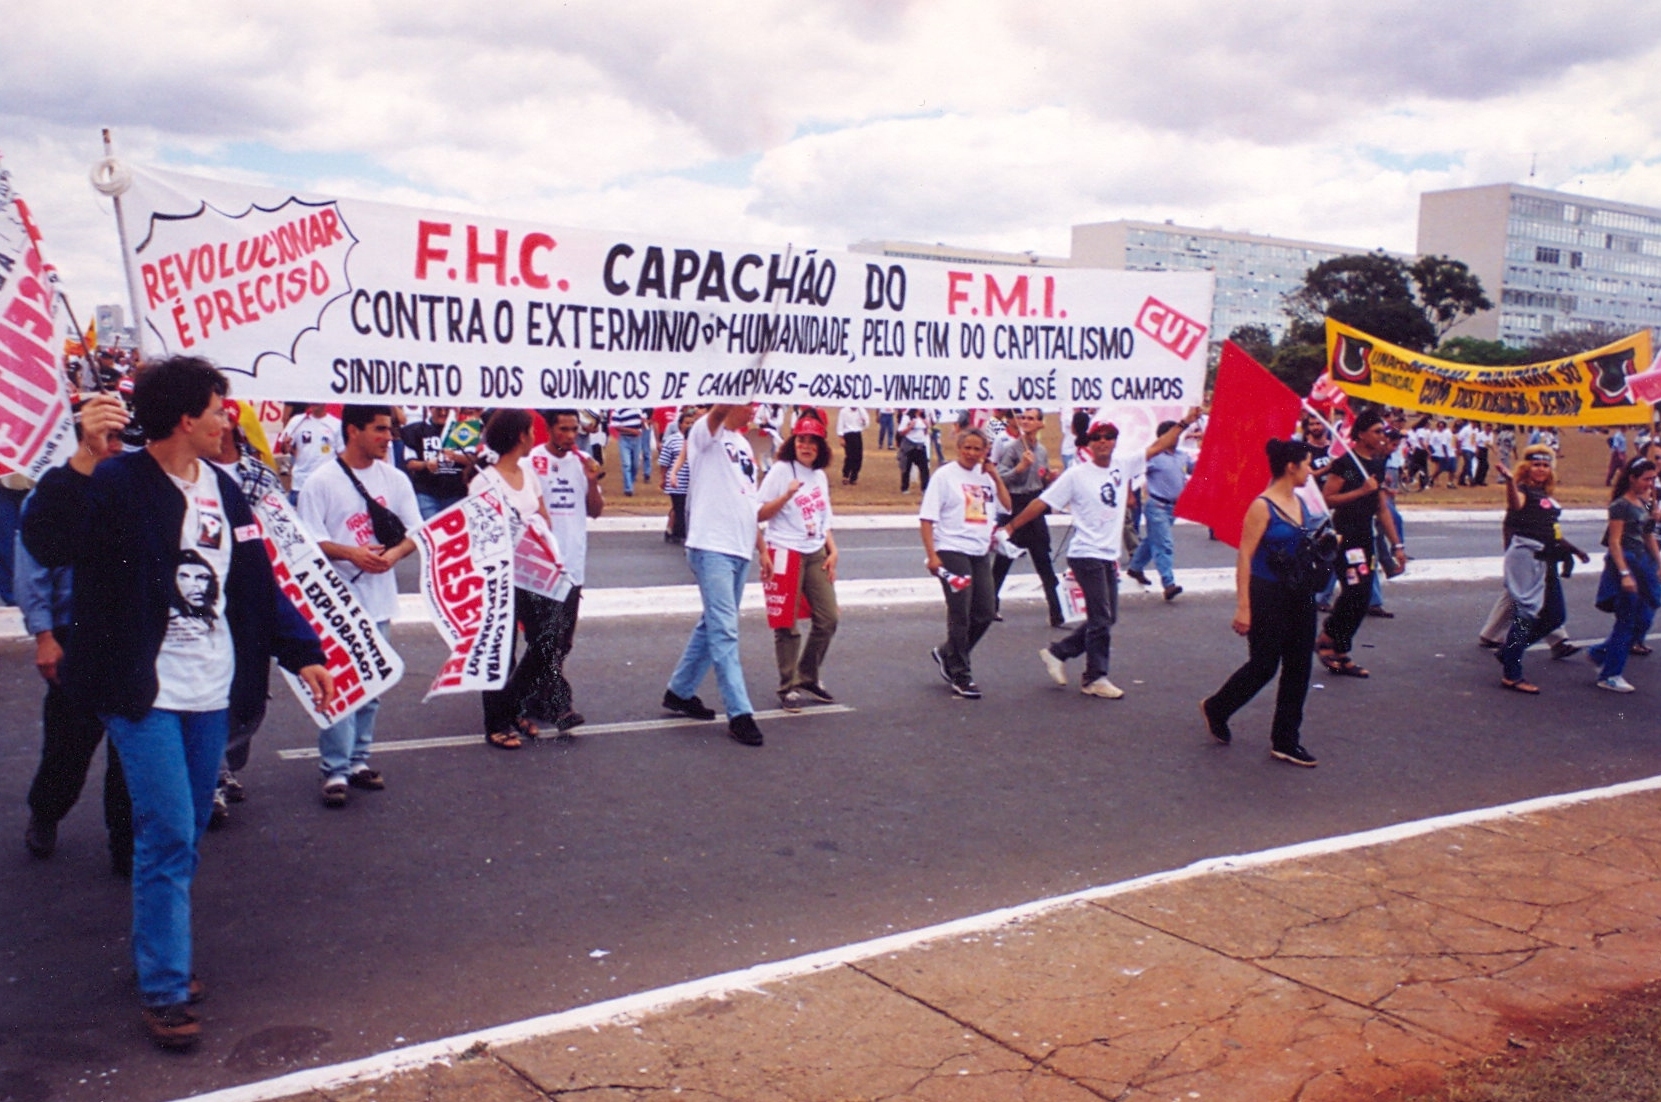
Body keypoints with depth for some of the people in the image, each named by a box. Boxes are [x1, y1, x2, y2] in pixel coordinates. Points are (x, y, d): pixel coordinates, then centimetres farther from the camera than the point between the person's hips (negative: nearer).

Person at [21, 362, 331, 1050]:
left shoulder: (223, 491, 10)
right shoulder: (117, 483, -11)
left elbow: (258, 584, 16)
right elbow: (45, 543, -28)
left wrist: (302, 653, 13)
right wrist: (84, 458, -38)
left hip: (212, 692, 7)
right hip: (143, 691, -6)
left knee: (186, 836, 14)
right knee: (168, 834, -7)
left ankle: (159, 955, 30)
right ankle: (165, 992, 3)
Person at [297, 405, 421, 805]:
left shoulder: (395, 479, 7)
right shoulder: (322, 481, -5)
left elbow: (414, 531, 7)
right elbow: (308, 540, -7)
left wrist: (393, 554, -14)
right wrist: (351, 553, -22)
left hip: (378, 598, 5)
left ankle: (358, 759, 23)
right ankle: (335, 770, -1)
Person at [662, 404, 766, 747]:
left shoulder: (743, 444, 18)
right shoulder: (706, 434, -5)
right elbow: (718, 409, -28)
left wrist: (762, 548, 20)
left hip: (740, 550, 9)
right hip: (712, 548, -8)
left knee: (714, 625, 16)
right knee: (724, 631, -9)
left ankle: (680, 691, 29)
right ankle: (739, 713, -8)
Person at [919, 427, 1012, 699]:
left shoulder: (985, 475, 10)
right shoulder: (945, 475, -6)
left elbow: (1007, 505, 12)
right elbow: (926, 518, -9)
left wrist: (995, 476, 2)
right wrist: (932, 555, -16)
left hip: (981, 553, 6)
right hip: (952, 552, -6)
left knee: (986, 613, 8)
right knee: (960, 616, -1)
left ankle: (946, 654, 27)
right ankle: (960, 676, 10)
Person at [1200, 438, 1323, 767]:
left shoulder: (1301, 503, 9)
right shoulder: (1262, 507, -15)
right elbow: (1244, 557, -18)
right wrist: (1243, 606, -21)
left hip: (1300, 595, 8)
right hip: (1268, 594, -8)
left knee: (1298, 668, 7)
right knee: (1263, 665, 1)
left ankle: (1286, 742, 16)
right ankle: (1216, 708, 26)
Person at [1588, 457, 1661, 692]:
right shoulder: (1621, 505, -12)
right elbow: (1614, 542, -16)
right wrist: (1625, 574, -22)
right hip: (1625, 564, -8)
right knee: (1626, 622, -3)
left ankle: (1600, 654, 24)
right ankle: (1610, 675, 6)